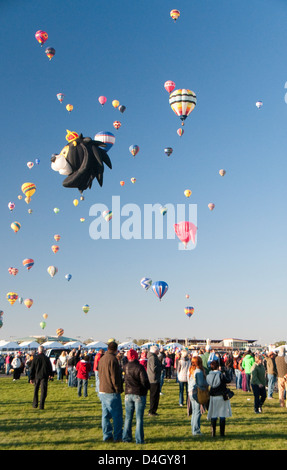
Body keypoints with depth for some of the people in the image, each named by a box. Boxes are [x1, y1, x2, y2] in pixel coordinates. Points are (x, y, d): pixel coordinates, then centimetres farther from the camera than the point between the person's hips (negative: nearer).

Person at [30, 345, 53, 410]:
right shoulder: (46, 358, -4)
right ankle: (41, 406, -7)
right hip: (44, 376, -1)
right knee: (43, 391, 0)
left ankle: (35, 404, 22)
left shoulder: (35, 358, -3)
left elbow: (32, 369, -2)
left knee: (36, 390, 18)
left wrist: (31, 378, 3)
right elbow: (50, 367, 7)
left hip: (37, 376, 1)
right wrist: (50, 374, 24)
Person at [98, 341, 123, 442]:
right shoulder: (112, 359, -16)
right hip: (112, 392, -8)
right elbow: (115, 377, -18)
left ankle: (107, 436, 17)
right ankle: (117, 437, 4)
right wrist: (118, 389, -8)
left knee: (105, 415, 12)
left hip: (102, 391, 8)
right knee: (117, 415, 1)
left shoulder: (102, 359, 11)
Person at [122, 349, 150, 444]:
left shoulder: (125, 367, -1)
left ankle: (126, 437, 18)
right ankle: (139, 439, 5)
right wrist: (148, 387, 4)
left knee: (128, 417, 14)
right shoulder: (139, 367, -16)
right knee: (139, 418, 3)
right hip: (139, 394, -4)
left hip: (128, 394, 4)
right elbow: (144, 381, -16)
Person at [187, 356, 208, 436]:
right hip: (198, 393, -8)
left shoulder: (190, 371, 9)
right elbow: (201, 383, -17)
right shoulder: (199, 371, -16)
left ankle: (193, 429, 20)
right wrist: (207, 383, -1)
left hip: (190, 392, 8)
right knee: (198, 412, -1)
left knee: (194, 412, 15)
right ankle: (196, 430, 1)